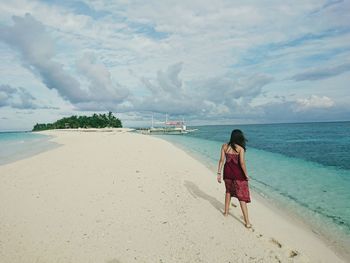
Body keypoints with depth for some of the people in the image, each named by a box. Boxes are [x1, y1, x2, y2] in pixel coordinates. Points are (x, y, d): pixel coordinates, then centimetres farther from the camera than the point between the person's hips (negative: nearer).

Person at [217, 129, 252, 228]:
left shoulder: (224, 146, -1)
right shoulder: (240, 148, -11)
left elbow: (221, 160, -3)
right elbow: (242, 163, -15)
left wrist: (219, 173, 2)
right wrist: (246, 175, -4)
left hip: (227, 172, 3)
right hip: (238, 174, -3)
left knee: (228, 191, 26)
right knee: (242, 197, 4)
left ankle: (226, 212, 38)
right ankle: (247, 222, 7)